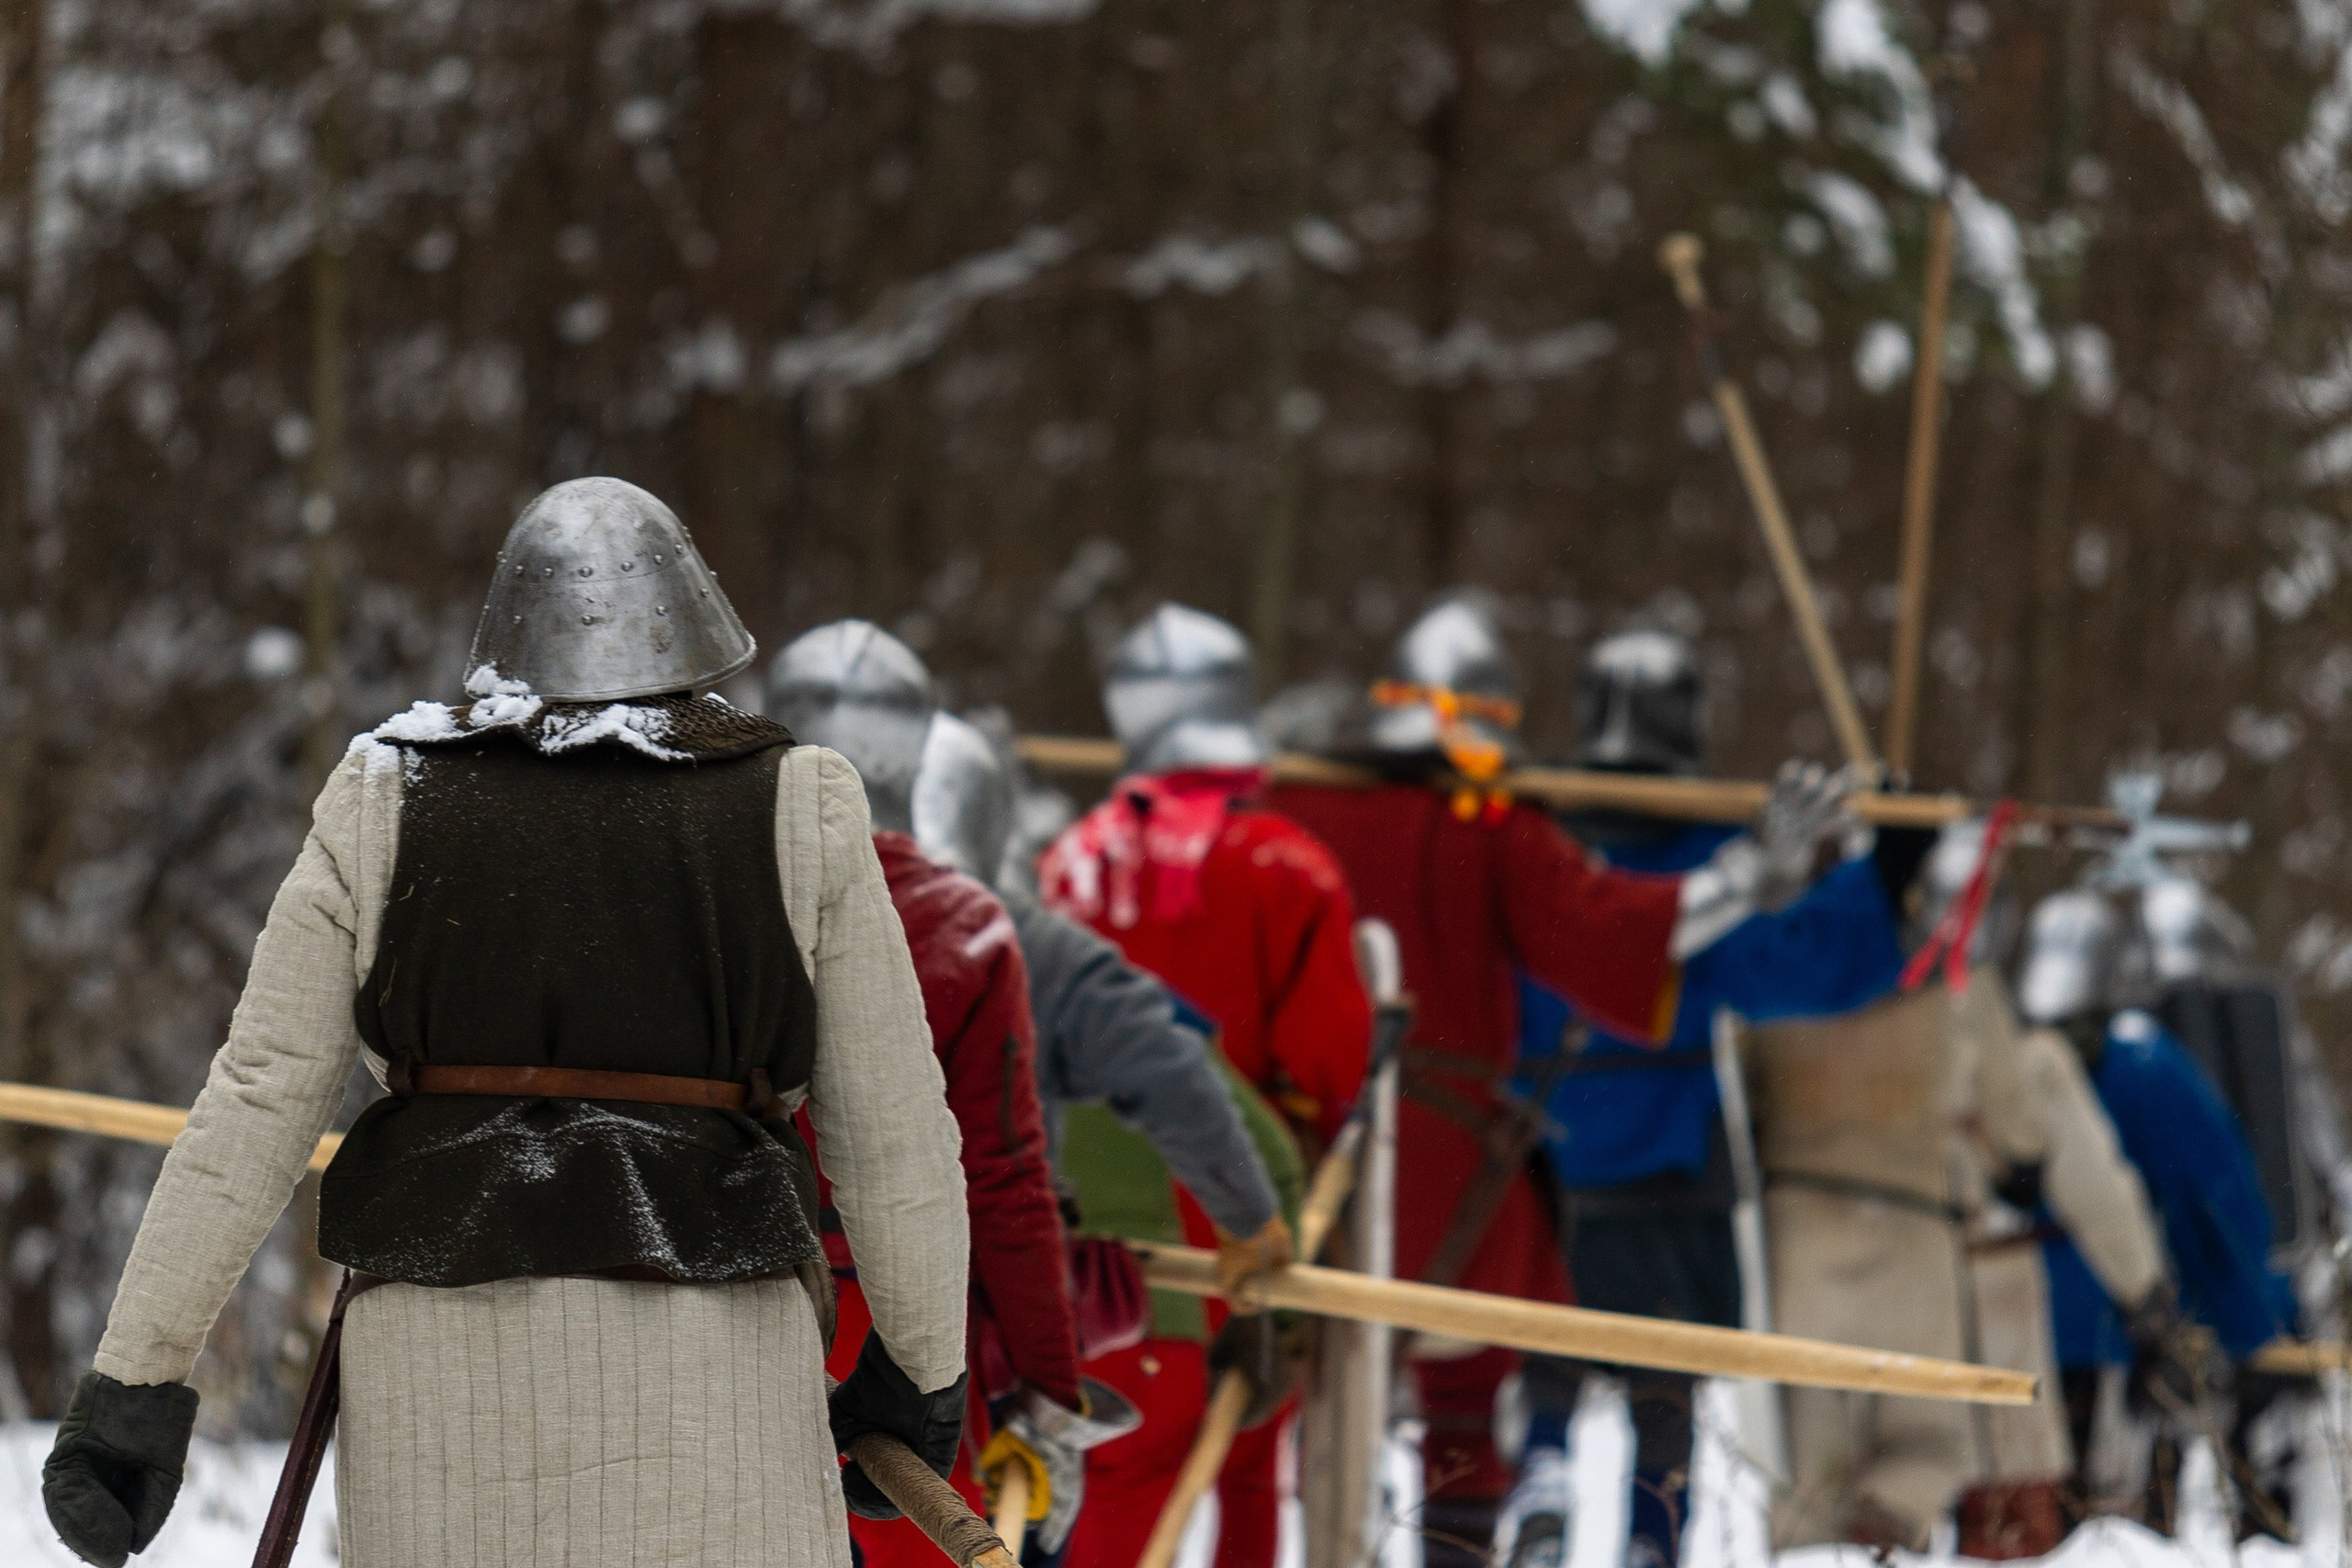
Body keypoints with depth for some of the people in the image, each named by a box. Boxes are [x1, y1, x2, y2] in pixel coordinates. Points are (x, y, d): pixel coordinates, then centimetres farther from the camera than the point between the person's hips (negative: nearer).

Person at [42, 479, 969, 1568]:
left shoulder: (388, 805, 5)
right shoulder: (796, 813, 2)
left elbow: (258, 1102, 0)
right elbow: (889, 1125, 3)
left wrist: (137, 1377, 1)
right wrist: (922, 1376, 15)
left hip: (449, 1355, 2)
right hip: (704, 1358, -2)